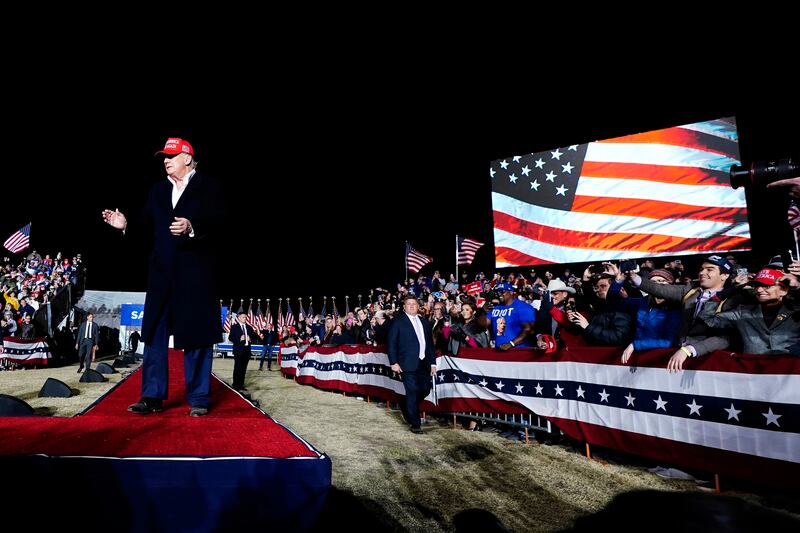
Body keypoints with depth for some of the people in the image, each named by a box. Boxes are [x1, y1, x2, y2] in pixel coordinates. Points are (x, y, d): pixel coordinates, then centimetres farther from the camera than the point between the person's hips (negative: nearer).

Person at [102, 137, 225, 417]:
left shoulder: (209, 187, 1)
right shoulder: (158, 190, 17)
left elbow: (217, 225, -11)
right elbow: (147, 225, 11)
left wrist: (192, 228, -27)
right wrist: (126, 225, -6)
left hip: (195, 273, -5)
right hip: (163, 273, 5)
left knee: (195, 336, 0)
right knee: (154, 335, 6)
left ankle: (198, 399, 9)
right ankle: (152, 397, 15)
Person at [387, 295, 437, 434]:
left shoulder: (425, 323, 16)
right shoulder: (398, 322, 0)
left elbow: (430, 344, 17)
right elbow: (391, 343, -3)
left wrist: (432, 363, 12)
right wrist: (394, 362, -11)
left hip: (423, 364, 6)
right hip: (408, 365, -6)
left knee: (425, 390, 7)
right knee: (412, 392, -6)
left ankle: (407, 408, 34)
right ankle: (415, 424, 7)